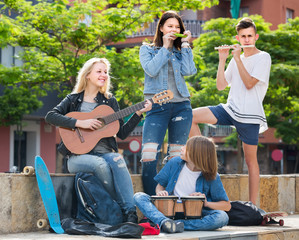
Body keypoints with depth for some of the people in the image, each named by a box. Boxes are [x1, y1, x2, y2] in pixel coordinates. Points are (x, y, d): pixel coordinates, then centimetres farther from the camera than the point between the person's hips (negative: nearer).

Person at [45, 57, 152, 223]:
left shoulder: (109, 101, 16)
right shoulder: (74, 99, 9)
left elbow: (122, 133, 10)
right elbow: (50, 116, -9)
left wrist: (138, 113, -2)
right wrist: (80, 123, -18)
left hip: (105, 153, 2)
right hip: (79, 155, -2)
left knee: (117, 161, -34)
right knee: (101, 165, -36)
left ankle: (130, 213, -40)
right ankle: (118, 208, -25)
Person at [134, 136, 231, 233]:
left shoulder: (211, 177, -5)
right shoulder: (175, 163, 2)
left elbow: (226, 205, 0)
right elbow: (160, 185, 14)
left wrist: (206, 203, -16)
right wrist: (160, 192, -9)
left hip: (194, 217, -2)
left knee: (222, 217, -32)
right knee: (139, 197, -18)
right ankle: (164, 221, -46)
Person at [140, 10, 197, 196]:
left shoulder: (182, 51, 15)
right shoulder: (147, 49, 9)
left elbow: (188, 71, -4)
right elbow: (151, 70, -10)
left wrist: (185, 45, 1)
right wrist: (165, 47, -4)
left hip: (181, 106, 3)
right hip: (157, 107, -3)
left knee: (177, 157, 4)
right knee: (149, 157, -14)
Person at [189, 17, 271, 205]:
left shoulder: (263, 58, -2)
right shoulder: (236, 59, 16)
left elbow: (249, 83, -15)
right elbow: (221, 86, 9)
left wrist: (237, 58, -13)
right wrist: (222, 60, 0)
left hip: (249, 115, -5)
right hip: (230, 110, 6)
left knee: (251, 160, -2)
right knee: (191, 116, -10)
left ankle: (253, 204, 3)